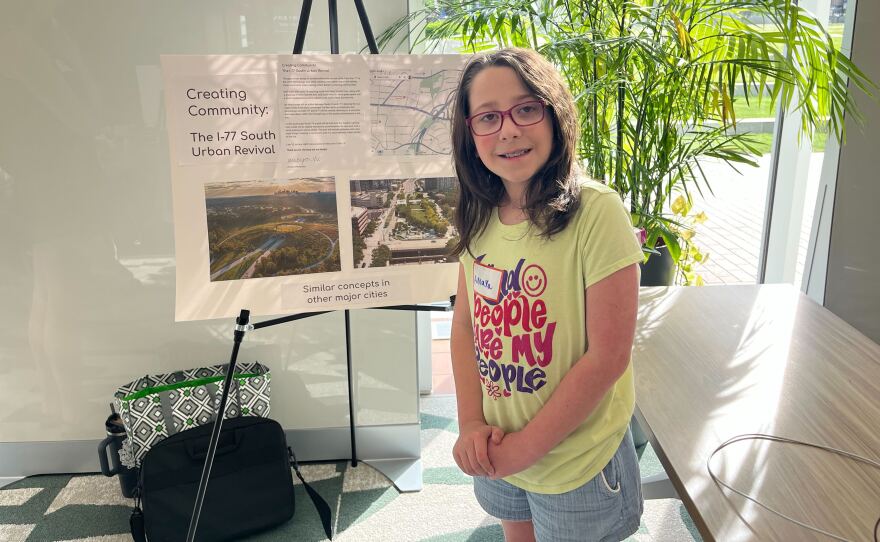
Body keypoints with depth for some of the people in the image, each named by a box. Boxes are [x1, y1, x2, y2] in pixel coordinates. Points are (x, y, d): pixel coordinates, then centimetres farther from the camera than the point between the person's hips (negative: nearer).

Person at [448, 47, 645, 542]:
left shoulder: (596, 212, -22)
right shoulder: (479, 217, -3)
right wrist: (472, 422, -9)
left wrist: (527, 446, -15)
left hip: (575, 462, -5)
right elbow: (465, 324, 2)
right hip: (497, 454, 5)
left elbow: (607, 357, -21)